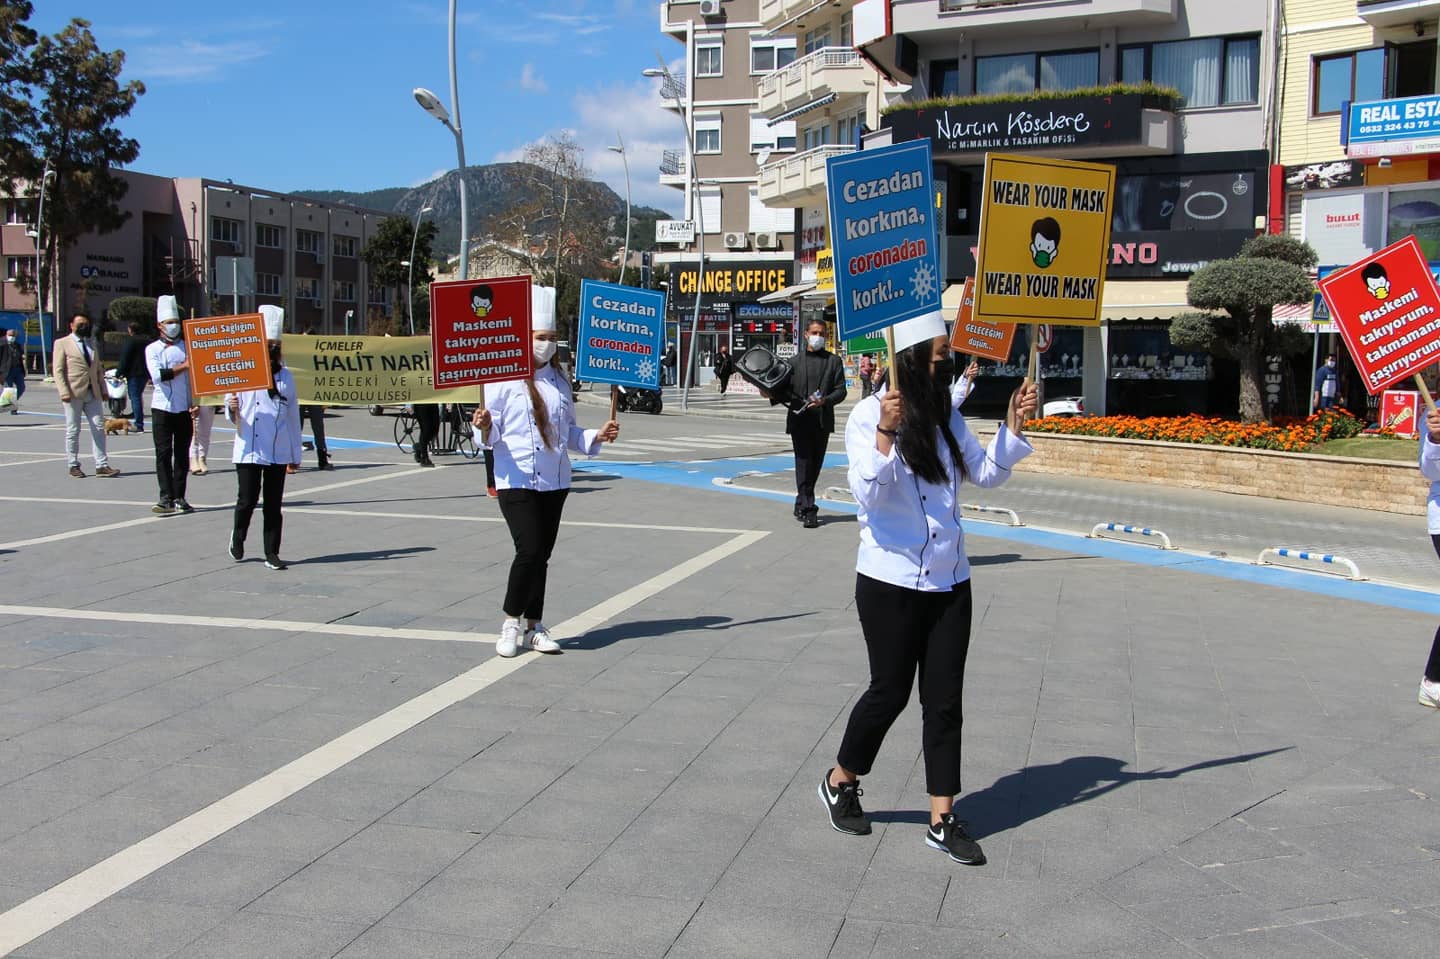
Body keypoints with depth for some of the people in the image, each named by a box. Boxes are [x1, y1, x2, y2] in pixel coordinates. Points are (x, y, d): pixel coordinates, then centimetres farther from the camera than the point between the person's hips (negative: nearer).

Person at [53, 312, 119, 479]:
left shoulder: (92, 344, 18)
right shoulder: (62, 343, 1)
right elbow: (58, 370, -5)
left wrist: (103, 389, 11)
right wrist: (64, 392, -14)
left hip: (93, 393, 5)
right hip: (74, 393, -5)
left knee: (99, 428, -1)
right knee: (73, 431, 3)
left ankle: (101, 465, 0)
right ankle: (74, 465, 11)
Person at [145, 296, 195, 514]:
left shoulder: (187, 347, 10)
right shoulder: (153, 349, 2)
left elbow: (194, 375, 10)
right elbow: (157, 375, -14)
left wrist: (194, 403, 0)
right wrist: (183, 366, -15)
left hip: (184, 409, 3)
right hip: (162, 408, -3)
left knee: (182, 453, 5)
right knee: (163, 453, -4)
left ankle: (179, 498, 11)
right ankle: (166, 498, -4)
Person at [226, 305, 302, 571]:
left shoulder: (285, 377, 10)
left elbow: (293, 415, 12)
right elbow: (231, 416, 2)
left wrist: (295, 453, 11)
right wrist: (232, 409, -23)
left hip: (278, 451, 2)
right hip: (249, 450, -2)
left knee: (273, 505, 5)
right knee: (247, 500, 0)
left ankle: (272, 553, 12)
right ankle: (238, 537, 29)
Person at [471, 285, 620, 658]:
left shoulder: (559, 378, 12)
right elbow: (493, 432, -8)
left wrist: (596, 437, 5)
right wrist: (484, 426, -29)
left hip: (554, 481, 6)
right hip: (517, 480, -6)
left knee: (542, 554, 10)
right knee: (529, 550, -14)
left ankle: (533, 626, 22)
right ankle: (511, 621, 5)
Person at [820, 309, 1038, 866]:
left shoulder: (947, 418, 9)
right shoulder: (869, 415, -11)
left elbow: (987, 474, 16)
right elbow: (868, 493, -21)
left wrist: (1014, 425, 3)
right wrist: (886, 432, -33)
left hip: (949, 582, 6)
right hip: (891, 583, -6)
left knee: (944, 700, 6)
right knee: (890, 691, 3)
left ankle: (943, 821, 14)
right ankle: (840, 782, 28)